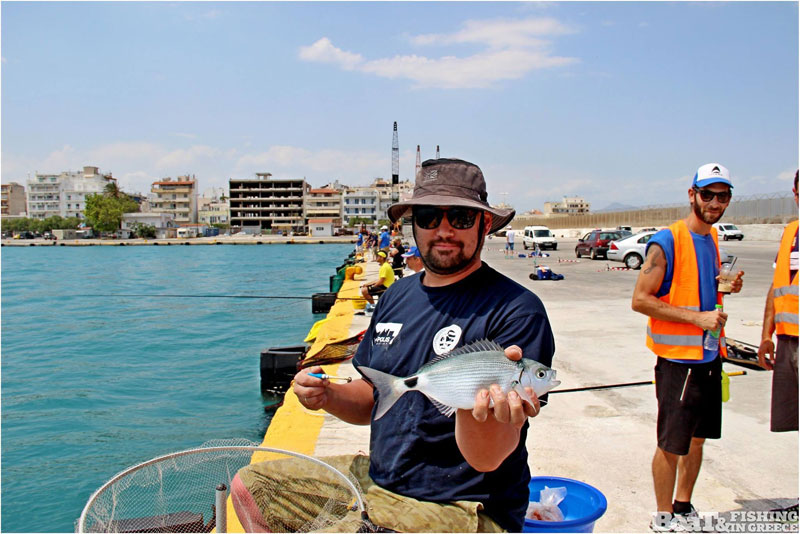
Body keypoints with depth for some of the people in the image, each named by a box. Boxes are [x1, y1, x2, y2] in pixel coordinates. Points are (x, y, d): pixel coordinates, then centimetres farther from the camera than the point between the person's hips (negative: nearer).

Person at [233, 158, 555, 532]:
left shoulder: (516, 309, -18)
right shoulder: (397, 296, 5)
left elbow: (487, 459, -23)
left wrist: (476, 400, -44)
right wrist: (328, 396, -7)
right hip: (375, 480, 8)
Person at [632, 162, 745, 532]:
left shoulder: (712, 238, 10)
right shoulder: (666, 242, -15)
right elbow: (640, 300, -19)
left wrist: (727, 287, 2)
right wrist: (697, 317, -21)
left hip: (710, 355, 8)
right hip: (678, 358, -8)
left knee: (697, 437, 17)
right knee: (672, 443, 2)